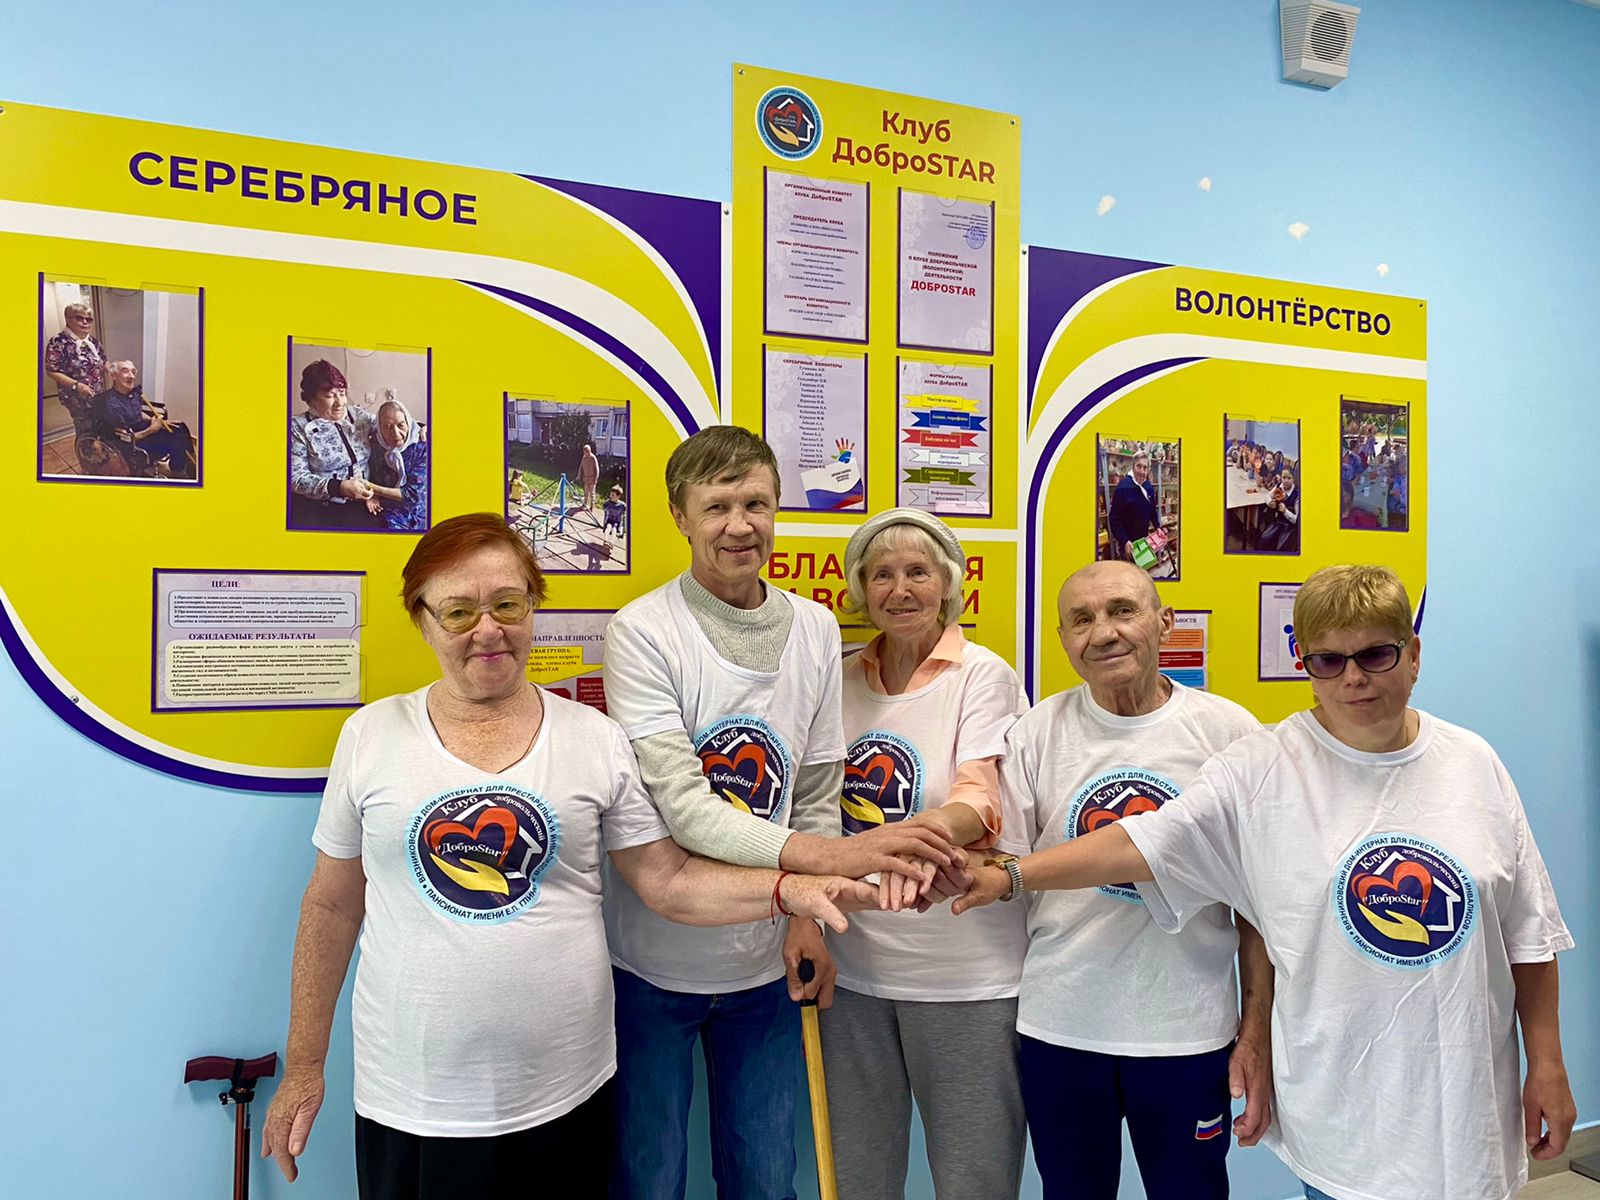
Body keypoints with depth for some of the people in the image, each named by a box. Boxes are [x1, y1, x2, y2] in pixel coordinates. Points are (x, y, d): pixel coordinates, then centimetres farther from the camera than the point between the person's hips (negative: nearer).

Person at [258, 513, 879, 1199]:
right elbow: (332, 908, 5)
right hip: (410, 1108, 0)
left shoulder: (595, 739, -2)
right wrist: (304, 1066, 8)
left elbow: (670, 882, -2)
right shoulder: (371, 737, -2)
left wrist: (789, 891, -17)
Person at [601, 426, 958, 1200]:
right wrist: (823, 855, -33)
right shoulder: (643, 633, -14)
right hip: (653, 963, -3)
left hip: (765, 963, 4)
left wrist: (809, 914, -7)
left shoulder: (816, 629, 1)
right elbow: (680, 806, -23)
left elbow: (817, 792, 5)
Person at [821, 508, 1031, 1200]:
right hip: (853, 966, 4)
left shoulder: (982, 676, -7)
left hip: (964, 973, -4)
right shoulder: (841, 681, 6)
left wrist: (926, 829, -41)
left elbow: (980, 804, -20)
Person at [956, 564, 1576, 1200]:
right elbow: (1143, 843, -16)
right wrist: (1011, 875, -25)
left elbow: (1528, 933, 7)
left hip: (1468, 1102, 3)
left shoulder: (1473, 764, 1)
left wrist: (1547, 1065, 7)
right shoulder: (1263, 768, -9)